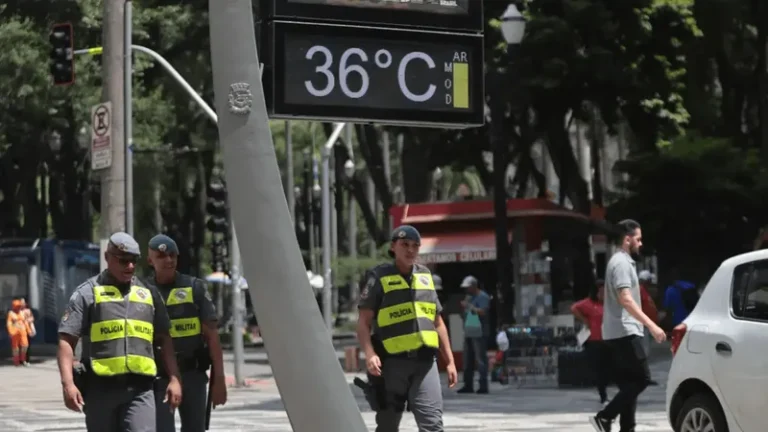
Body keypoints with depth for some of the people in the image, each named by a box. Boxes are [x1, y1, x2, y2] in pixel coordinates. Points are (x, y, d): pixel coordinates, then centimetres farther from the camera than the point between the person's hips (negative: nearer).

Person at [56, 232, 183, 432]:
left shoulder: (148, 294, 14)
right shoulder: (88, 293, 3)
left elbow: (164, 340, 18)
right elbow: (66, 341, -3)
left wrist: (174, 379, 9)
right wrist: (68, 384, -14)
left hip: (140, 388, 2)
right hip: (100, 388, -2)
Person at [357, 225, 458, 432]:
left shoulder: (425, 276, 15)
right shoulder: (379, 278, 0)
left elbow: (438, 322, 20)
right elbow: (364, 322, -6)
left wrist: (449, 360, 16)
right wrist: (370, 354, -22)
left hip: (424, 361, 3)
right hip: (392, 362, -3)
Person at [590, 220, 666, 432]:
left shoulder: (621, 261, 19)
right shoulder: (621, 263, -13)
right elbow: (625, 300, -23)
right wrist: (651, 325, -27)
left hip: (619, 332, 10)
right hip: (624, 332, -10)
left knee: (630, 382, 7)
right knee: (641, 378, -11)